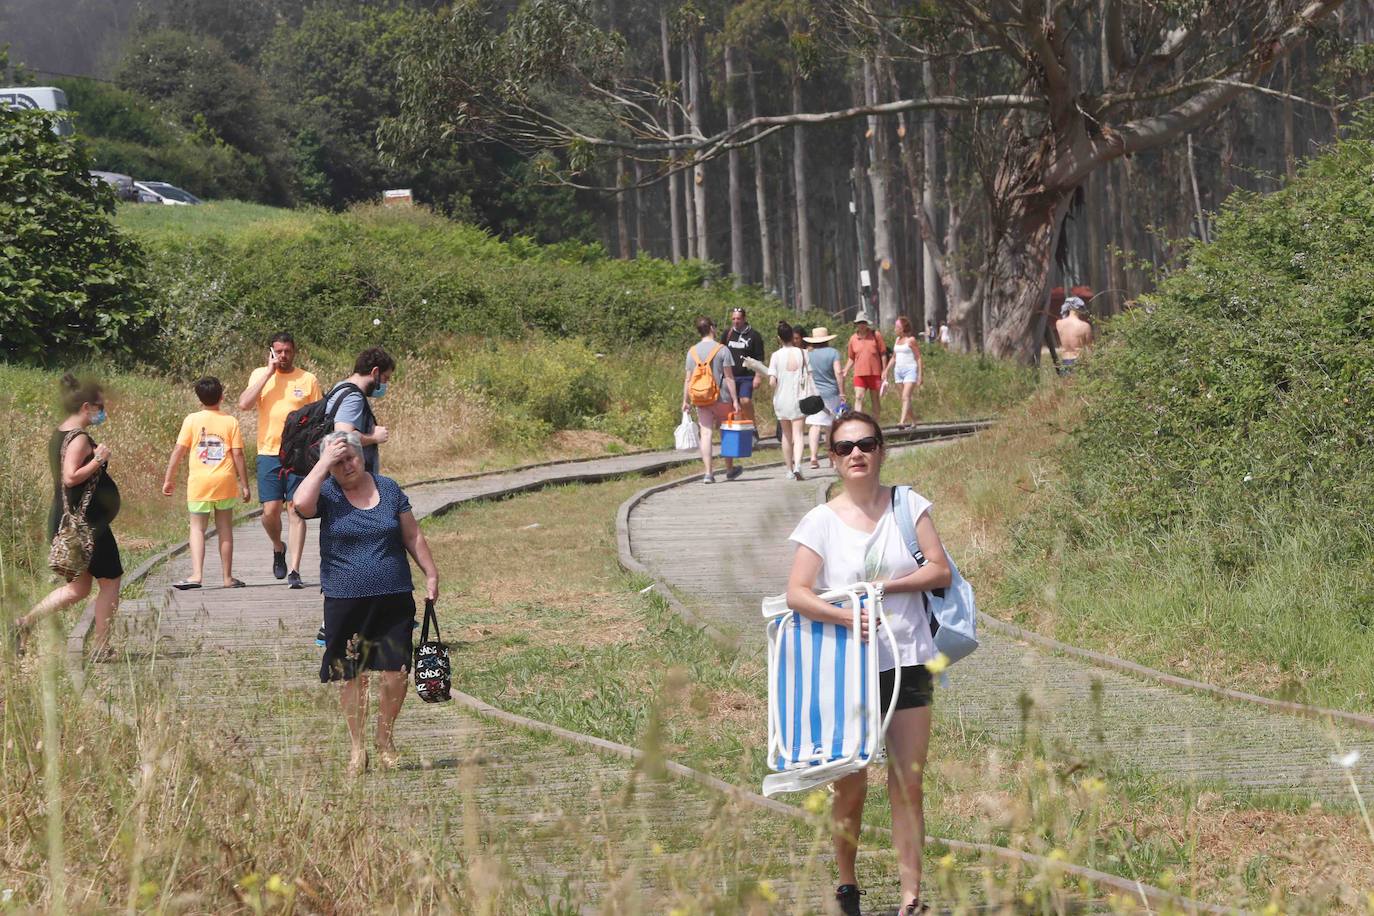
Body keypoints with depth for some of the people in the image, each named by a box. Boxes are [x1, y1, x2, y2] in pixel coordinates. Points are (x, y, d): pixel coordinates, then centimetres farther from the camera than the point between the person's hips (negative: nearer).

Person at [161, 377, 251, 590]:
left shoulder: (192, 420, -2)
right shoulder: (230, 422, 0)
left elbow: (178, 450, -3)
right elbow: (238, 454, -2)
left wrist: (168, 479, 4)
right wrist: (244, 484, 5)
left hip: (199, 482, -1)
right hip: (225, 481, 1)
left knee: (197, 528, 4)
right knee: (225, 529, 10)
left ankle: (196, 574, -12)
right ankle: (227, 577, 14)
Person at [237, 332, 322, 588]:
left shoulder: (308, 380, 4)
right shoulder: (260, 375, 6)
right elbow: (244, 404, -10)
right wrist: (269, 373, -10)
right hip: (268, 452, 1)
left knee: (296, 510, -6)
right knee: (270, 510, -4)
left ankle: (294, 570, -6)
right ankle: (278, 548, 27)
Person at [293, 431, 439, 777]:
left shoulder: (388, 489, 7)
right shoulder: (327, 494, -1)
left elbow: (412, 536, 13)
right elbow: (302, 503, -24)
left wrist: (431, 573, 11)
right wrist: (325, 462, -18)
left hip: (393, 599, 1)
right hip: (345, 602, -1)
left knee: (396, 671, -3)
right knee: (351, 676, 3)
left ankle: (385, 739, 18)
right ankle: (357, 746, 16)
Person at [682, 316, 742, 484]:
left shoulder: (692, 351, 4)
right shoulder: (722, 350, -8)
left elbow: (688, 379, 5)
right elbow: (729, 377, -10)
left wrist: (686, 401, 12)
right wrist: (735, 400, -7)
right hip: (721, 398, -3)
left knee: (706, 434, 0)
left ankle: (708, 473, -8)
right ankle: (729, 469, 25)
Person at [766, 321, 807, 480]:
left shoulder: (776, 355, -7)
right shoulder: (802, 353, -6)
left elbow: (772, 381, -11)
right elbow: (808, 377, -7)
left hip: (781, 400, 1)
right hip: (798, 399, -1)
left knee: (786, 434, 15)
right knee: (797, 434, -3)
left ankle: (790, 469, 22)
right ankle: (797, 465, -25)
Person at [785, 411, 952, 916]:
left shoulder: (908, 505, 4)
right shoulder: (821, 521, -1)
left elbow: (940, 572, 0)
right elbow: (796, 594, -9)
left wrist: (885, 586, -10)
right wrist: (846, 616, -24)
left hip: (907, 661, 1)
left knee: (908, 783, -1)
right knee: (850, 784, 5)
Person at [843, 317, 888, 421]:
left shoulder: (876, 335, 0)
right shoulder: (853, 339, 7)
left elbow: (883, 354, 2)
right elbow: (851, 358, 16)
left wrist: (884, 371, -3)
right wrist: (845, 372, 5)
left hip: (875, 373, -1)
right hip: (859, 373, 1)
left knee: (876, 399, 6)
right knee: (858, 398, -12)